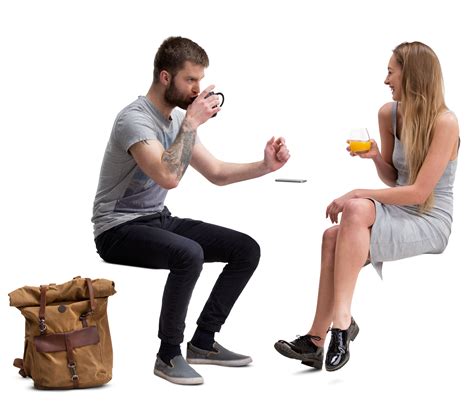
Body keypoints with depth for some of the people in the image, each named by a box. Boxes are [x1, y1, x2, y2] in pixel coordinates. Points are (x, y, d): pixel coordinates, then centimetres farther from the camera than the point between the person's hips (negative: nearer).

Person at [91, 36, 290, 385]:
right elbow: (168, 176, -34)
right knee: (189, 254, -36)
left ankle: (203, 342, 5)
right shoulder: (134, 119, -20)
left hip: (160, 220, 9)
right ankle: (169, 355, -18)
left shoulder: (179, 119, 8)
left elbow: (217, 173, 14)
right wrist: (191, 123, -26)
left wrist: (265, 166, -1)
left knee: (247, 250, -2)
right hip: (119, 229, -9)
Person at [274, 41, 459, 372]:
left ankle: (342, 320, -34)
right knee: (333, 236, -24)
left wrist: (359, 194, -21)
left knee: (356, 210, -33)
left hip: (430, 223, -7)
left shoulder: (445, 122, -14)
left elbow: (419, 192, -20)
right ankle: (317, 340, -26)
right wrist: (375, 157, -4)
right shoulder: (389, 114, 8)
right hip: (398, 214, 7)